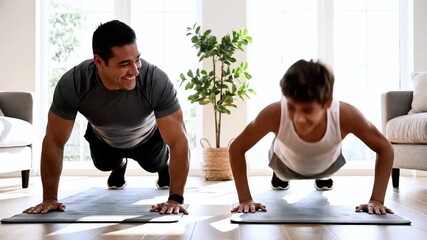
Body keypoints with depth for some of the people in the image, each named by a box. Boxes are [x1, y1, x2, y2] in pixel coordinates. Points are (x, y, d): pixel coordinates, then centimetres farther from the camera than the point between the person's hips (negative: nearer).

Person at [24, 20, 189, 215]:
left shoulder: (157, 80, -45)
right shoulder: (71, 83, -41)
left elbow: (178, 140, -39)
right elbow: (54, 142, -29)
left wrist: (175, 198, -43)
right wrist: (49, 198, -26)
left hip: (148, 137, -1)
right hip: (102, 138, 1)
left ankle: (165, 165, 58)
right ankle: (119, 165, 57)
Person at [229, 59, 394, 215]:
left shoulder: (345, 115, -44)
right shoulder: (274, 114, -46)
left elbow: (385, 149, -29)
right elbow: (237, 148, -31)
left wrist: (376, 200, -35)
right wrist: (245, 199, -36)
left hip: (327, 164, 1)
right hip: (286, 164, 0)